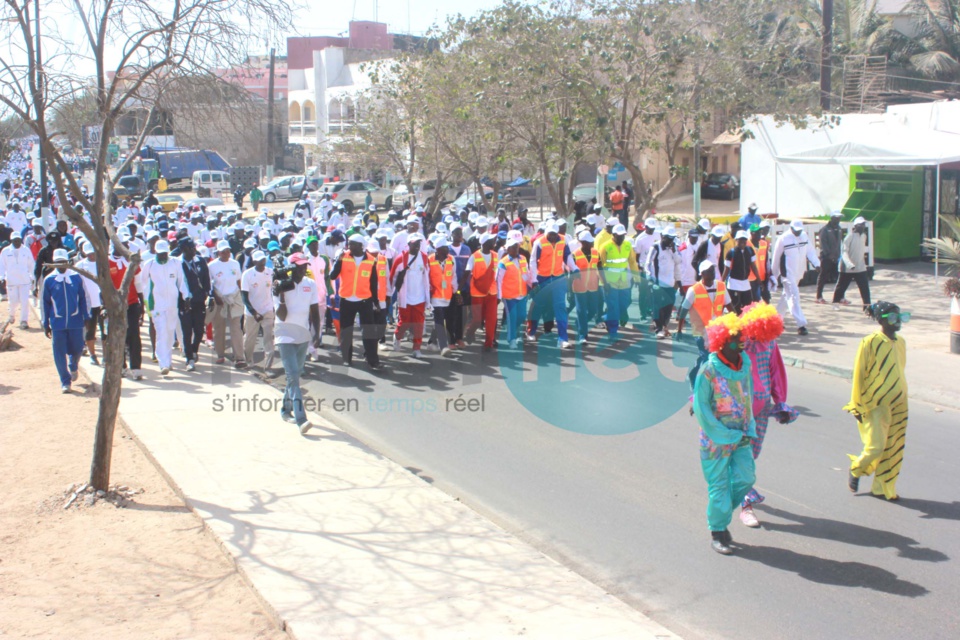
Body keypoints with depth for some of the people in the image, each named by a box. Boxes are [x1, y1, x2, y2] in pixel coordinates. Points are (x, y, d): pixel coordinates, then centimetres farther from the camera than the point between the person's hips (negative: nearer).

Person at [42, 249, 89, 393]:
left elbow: (82, 298, 5)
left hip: (75, 321, 1)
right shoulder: (49, 280, -1)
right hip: (57, 323, 0)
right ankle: (65, 382, 11)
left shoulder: (76, 277, 0)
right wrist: (46, 324, 5)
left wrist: (86, 317, 2)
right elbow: (46, 303, 5)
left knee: (77, 349, 7)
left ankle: (73, 367, 41)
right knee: (59, 353, -1)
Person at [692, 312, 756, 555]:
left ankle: (721, 512, 28)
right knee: (719, 484, 4)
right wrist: (729, 436, -15)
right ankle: (717, 532, 21)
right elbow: (702, 410, -16)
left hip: (740, 436, 5)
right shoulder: (708, 372, -19)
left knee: (745, 477, 1)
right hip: (716, 439, -5)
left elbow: (748, 398, 11)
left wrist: (749, 430, 2)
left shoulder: (745, 364, -1)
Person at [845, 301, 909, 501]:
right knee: (876, 446, -9)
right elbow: (859, 374, -11)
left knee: (893, 449, 8)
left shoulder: (900, 342, 7)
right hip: (875, 405, -7)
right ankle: (855, 470, 20)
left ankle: (882, 487, 21)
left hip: (897, 406, 7)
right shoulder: (870, 342, -13)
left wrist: (902, 400, 20)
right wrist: (858, 406, -11)